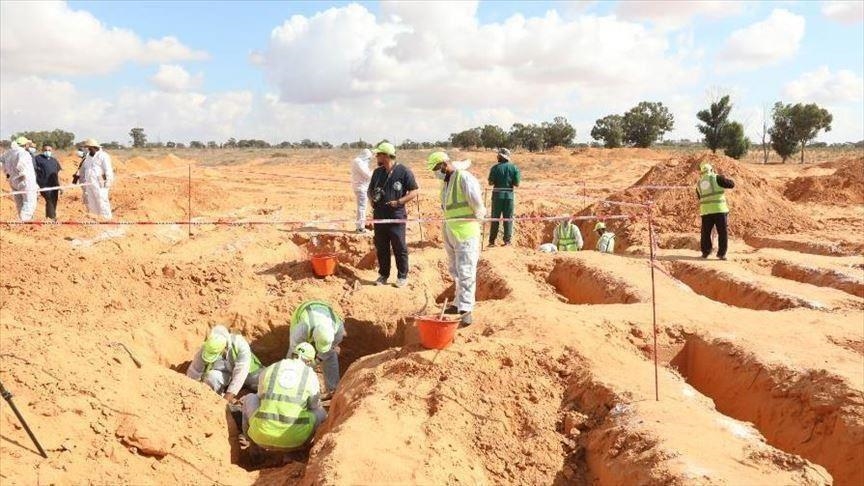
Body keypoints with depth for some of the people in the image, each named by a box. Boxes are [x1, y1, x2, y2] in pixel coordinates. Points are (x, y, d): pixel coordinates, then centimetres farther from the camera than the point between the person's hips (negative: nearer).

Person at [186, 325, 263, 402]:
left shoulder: (239, 343, -33)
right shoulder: (204, 350, -26)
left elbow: (241, 370, -37)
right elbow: (193, 374, -15)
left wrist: (230, 393, -42)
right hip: (222, 374, 1)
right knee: (211, 377, -33)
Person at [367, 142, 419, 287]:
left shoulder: (404, 171, -7)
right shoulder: (377, 172, 12)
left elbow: (414, 191, -7)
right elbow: (370, 190, 24)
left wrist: (399, 202, -17)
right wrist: (372, 197, 1)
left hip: (396, 216, -6)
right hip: (379, 215, 6)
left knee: (399, 248, 1)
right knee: (381, 248, 11)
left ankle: (402, 276, 13)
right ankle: (383, 275, 23)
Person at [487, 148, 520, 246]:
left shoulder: (495, 167, -6)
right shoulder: (514, 168, -1)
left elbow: (490, 182, -8)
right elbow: (516, 184, -4)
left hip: (497, 195, -1)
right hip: (509, 195, 1)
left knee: (495, 218, 7)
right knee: (508, 218, 8)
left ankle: (492, 241, 8)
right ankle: (507, 240, 7)